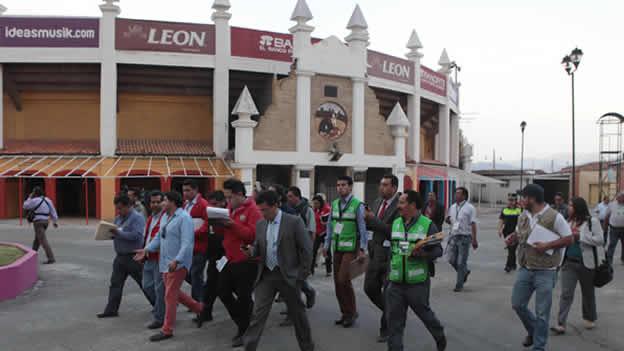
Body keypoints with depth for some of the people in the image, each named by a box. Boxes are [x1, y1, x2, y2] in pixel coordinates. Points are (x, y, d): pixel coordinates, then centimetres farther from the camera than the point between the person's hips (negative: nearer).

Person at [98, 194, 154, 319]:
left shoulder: (137, 217, -14)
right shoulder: (118, 218, 12)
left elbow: (136, 235, -25)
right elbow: (117, 234, 17)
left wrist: (118, 232, -26)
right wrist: (111, 233, -6)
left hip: (133, 257, -7)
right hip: (120, 256, 8)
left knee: (144, 283, 5)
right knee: (115, 283, 6)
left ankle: (158, 305, 21)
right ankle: (111, 310, 12)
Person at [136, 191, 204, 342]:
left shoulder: (184, 218, -17)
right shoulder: (165, 217, 11)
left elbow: (187, 243, -24)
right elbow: (159, 237, 18)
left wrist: (176, 261, -32)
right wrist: (147, 249, 6)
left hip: (178, 263, -9)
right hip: (166, 262, 9)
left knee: (170, 295, -4)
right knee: (174, 293, 17)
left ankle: (167, 330, 7)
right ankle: (199, 308, 35)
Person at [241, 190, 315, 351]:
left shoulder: (294, 221, -10)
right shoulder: (260, 224, 6)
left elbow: (306, 249, -8)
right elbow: (259, 248, 14)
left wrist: (302, 275, -9)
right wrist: (251, 250, -10)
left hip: (288, 275, -4)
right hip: (266, 274, 4)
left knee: (297, 313, 11)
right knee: (258, 313, -1)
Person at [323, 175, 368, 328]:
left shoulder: (357, 205, -9)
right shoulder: (334, 204, 9)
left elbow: (363, 228, -10)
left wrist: (362, 249, -15)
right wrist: (327, 245, 10)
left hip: (351, 248, -6)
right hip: (337, 247, 6)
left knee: (344, 279, -12)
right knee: (337, 281, 8)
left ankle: (352, 312, 6)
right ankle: (345, 313, 20)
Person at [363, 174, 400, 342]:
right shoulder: (378, 202, 8)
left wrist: (373, 219, -19)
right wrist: (366, 219, -7)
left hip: (392, 254, -7)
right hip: (376, 252, 8)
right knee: (370, 288, 12)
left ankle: (386, 329, 18)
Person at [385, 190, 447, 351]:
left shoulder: (427, 225, -8)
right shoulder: (395, 223, 7)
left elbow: (438, 250, -10)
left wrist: (423, 253, -27)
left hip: (418, 283, -4)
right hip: (395, 283, 4)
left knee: (424, 313, 17)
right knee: (394, 321, 3)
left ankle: (440, 336, 44)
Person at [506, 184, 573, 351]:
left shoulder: (554, 216, -13)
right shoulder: (523, 216, 7)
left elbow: (569, 239, -10)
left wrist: (547, 246, -20)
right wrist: (511, 238, 0)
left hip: (545, 272, -6)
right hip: (525, 269, 6)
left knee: (542, 312, 3)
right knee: (517, 304, 11)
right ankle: (533, 331, 37)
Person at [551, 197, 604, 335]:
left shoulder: (592, 221, -9)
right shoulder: (568, 221, 8)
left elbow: (600, 240, -16)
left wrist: (580, 236, -20)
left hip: (586, 263, -4)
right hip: (569, 262, 4)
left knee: (588, 292, 16)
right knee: (566, 293, -3)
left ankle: (590, 318, 37)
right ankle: (561, 324, -5)